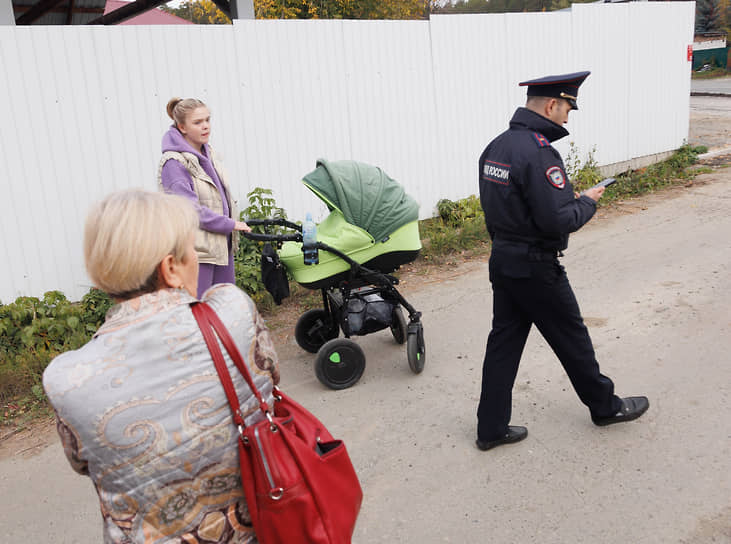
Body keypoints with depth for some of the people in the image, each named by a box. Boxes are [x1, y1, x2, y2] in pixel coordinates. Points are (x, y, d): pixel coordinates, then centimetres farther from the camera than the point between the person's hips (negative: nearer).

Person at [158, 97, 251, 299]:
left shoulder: (208, 153, 11)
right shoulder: (173, 163, -16)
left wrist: (234, 223, 15)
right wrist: (231, 224, -17)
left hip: (222, 246, 9)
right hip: (196, 252, -8)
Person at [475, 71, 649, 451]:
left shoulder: (495, 147, 6)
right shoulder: (538, 152, -22)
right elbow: (556, 221, -25)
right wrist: (587, 202, -7)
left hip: (501, 259, 8)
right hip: (536, 269, -8)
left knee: (503, 342, 12)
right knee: (572, 338, 12)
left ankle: (491, 427, 19)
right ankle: (604, 406, 34)